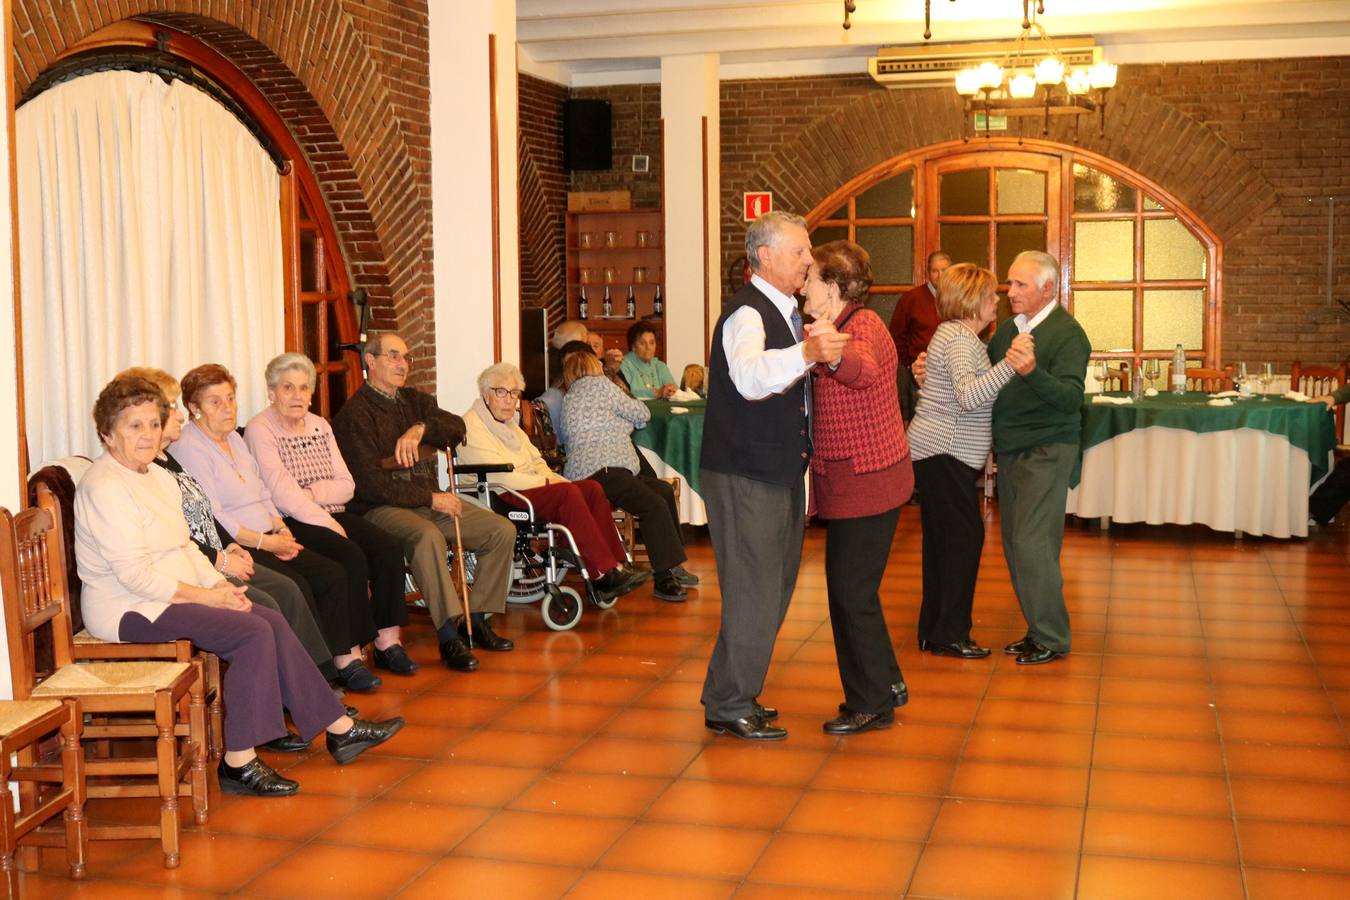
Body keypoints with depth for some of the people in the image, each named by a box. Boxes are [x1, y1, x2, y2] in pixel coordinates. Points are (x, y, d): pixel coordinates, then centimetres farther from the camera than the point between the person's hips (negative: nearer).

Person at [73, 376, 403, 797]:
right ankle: (239, 763, -17)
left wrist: (220, 585, -2)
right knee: (253, 633, -21)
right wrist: (206, 596, -17)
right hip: (128, 609, -9)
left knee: (272, 622, -6)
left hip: (169, 597, 9)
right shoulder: (104, 486, -15)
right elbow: (134, 574, -21)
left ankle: (339, 729, -1)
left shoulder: (160, 477, 15)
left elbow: (185, 547, 16)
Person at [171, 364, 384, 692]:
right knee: (295, 585, -29)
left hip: (266, 540, 9)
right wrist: (264, 541, -15)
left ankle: (344, 659, -8)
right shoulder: (190, 449, -8)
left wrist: (280, 529, 3)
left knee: (334, 574, -10)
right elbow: (210, 519, -16)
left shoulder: (235, 438, 20)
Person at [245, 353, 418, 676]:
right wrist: (330, 526, -15)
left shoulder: (320, 426, 18)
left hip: (332, 515, 7)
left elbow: (347, 486, 11)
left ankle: (388, 640, -16)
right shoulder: (260, 430, -3)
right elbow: (284, 496, -13)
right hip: (291, 524, -6)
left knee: (389, 546, -19)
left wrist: (312, 491, -9)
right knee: (351, 556, -30)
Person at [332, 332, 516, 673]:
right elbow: (370, 484, -14)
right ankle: (448, 635, -33)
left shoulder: (414, 400, 18)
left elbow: (457, 427, 1)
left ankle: (476, 619, 1)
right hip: (382, 508, -7)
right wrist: (430, 499, -15)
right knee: (428, 536, -38)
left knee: (502, 530, -7)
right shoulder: (353, 414, -6)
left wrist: (421, 429, -19)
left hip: (431, 499, 7)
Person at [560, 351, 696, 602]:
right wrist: (632, 405, 25)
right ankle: (663, 580, -27)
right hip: (599, 470, -11)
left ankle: (669, 565, 14)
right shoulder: (597, 384, 1)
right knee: (654, 505, -23)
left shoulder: (570, 398, 27)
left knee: (664, 491, 13)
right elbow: (643, 415, 6)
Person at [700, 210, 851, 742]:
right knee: (753, 593, -7)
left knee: (773, 589, 17)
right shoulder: (747, 312, -17)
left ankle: (736, 696, 30)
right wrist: (807, 353, -53)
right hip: (743, 474, -10)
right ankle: (728, 708, 6)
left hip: (779, 472, 10)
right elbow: (750, 378, -38)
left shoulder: (786, 312, 13)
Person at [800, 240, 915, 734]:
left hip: (866, 482, -10)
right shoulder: (838, 330, 15)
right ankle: (886, 683, 29)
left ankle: (872, 704, 9)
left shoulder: (864, 326, -17)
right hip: (851, 480, 10)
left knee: (852, 593, -4)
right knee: (848, 588, 17)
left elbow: (863, 370, -41)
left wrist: (833, 352, -62)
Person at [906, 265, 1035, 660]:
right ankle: (950, 635, 1)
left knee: (943, 539, 14)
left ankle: (933, 631, 21)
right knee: (965, 537, -5)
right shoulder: (960, 339, -16)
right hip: (944, 454, -11)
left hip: (932, 451, 11)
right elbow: (968, 396, -32)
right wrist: (1010, 366, -43)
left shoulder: (954, 334, 17)